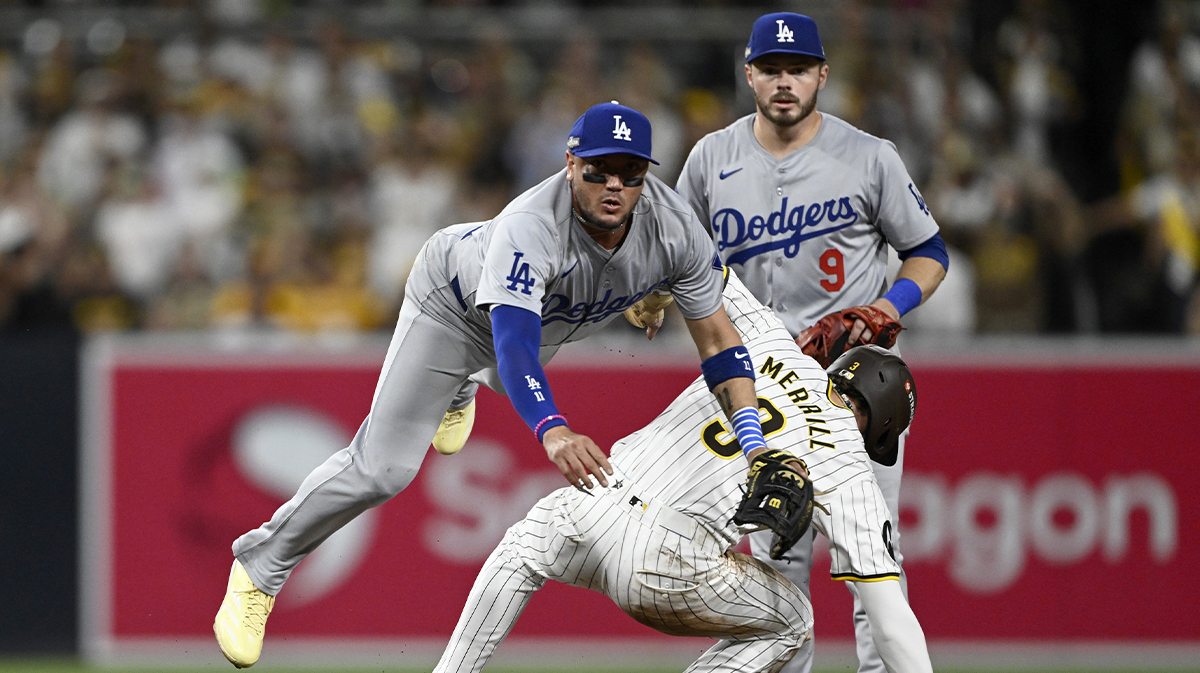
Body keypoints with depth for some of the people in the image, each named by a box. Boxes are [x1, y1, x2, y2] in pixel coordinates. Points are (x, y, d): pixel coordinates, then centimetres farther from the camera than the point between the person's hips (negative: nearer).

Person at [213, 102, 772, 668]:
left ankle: (461, 389, 76)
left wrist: (754, 443, -33)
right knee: (381, 470, -9)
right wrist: (552, 431, -77)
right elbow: (514, 345, -59)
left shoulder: (675, 229, -33)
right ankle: (259, 568, 10)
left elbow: (717, 338, -23)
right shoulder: (531, 226, -48)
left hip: (553, 324, 5)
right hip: (456, 299, -5)